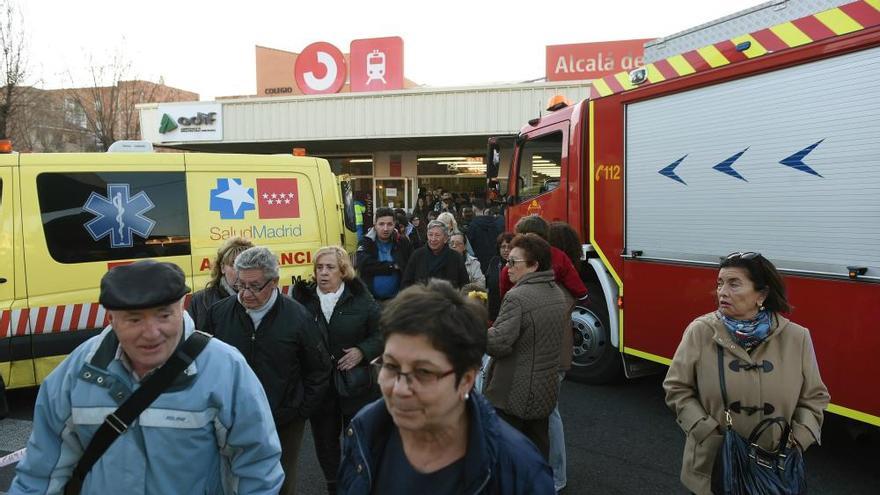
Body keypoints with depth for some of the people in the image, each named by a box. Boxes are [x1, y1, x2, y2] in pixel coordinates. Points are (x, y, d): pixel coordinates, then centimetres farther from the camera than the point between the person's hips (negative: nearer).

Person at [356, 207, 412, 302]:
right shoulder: (365, 243, -5)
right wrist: (393, 266, -17)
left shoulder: (403, 243, 1)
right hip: (371, 299, -1)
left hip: (397, 298, 1)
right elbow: (364, 265, -21)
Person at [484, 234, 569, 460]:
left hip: (512, 396, -8)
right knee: (538, 452, 18)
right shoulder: (558, 295, 6)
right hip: (545, 393, 8)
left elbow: (498, 344, -27)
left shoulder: (517, 297, -21)